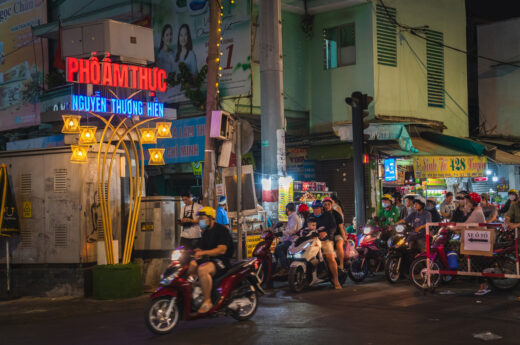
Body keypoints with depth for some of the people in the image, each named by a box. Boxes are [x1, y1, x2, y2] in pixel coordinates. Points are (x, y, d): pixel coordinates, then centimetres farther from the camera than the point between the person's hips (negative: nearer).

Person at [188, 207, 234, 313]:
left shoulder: (221, 230, -9)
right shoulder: (206, 232, 19)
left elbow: (221, 250, -21)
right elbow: (200, 248, 17)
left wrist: (203, 252, -29)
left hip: (222, 262, -9)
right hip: (208, 260, 9)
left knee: (202, 269, -36)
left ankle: (207, 301, -30)